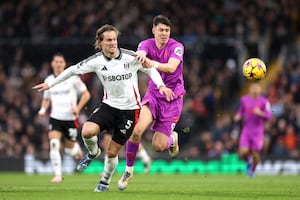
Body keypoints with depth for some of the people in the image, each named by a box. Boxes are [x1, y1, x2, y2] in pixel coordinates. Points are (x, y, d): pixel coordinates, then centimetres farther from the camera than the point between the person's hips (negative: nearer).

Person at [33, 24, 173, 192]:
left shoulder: (130, 57, -12)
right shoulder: (96, 61, -6)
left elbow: (150, 69, 1)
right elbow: (73, 70, 6)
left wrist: (161, 86, -16)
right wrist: (50, 84, 8)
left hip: (130, 109, -2)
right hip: (109, 105, 2)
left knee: (112, 152, 1)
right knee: (87, 132, -25)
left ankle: (105, 181, 30)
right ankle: (93, 152, 11)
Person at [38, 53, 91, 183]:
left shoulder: (72, 78, -4)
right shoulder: (49, 80, 8)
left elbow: (86, 94, 1)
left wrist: (78, 108, -13)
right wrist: (43, 109, 2)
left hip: (70, 118, -2)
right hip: (55, 118, 2)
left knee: (70, 149, 7)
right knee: (54, 144, -19)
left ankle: (77, 149, 45)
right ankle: (58, 175, -15)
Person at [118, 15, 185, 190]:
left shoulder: (176, 47, -12)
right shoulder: (147, 44, -3)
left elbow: (171, 67, -29)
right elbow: (140, 54, -27)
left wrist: (152, 63, -47)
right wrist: (140, 55, -53)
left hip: (172, 98, -2)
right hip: (153, 94, 2)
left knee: (158, 146, -7)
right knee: (136, 130, -22)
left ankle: (172, 138, 31)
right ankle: (129, 170, -2)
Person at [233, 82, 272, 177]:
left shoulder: (264, 101, -7)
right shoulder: (244, 99, 3)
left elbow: (269, 116, -11)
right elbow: (240, 111, 18)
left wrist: (260, 113, -29)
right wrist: (238, 116, -4)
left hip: (258, 131, -2)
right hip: (246, 130, 2)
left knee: (255, 153, 1)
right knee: (243, 152, -13)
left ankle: (253, 169, 33)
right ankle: (249, 161, 23)